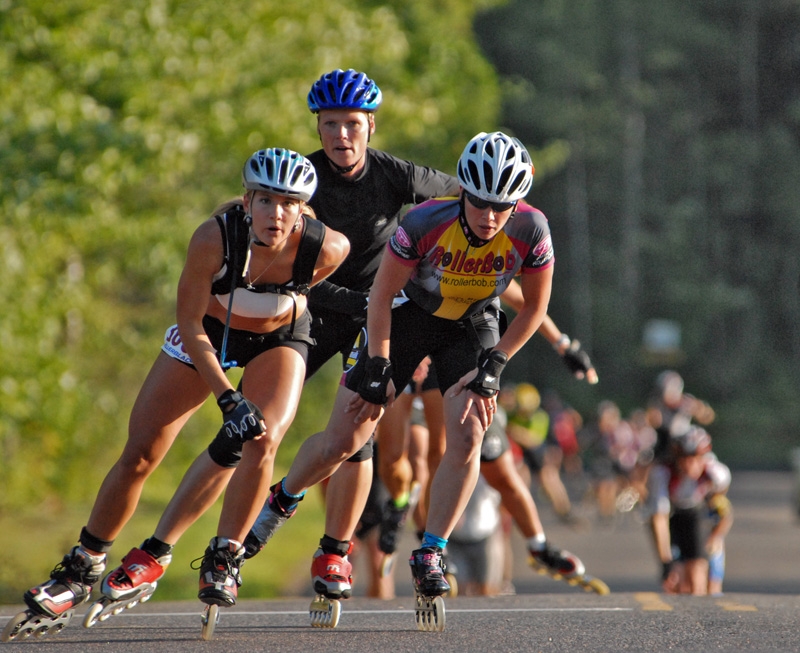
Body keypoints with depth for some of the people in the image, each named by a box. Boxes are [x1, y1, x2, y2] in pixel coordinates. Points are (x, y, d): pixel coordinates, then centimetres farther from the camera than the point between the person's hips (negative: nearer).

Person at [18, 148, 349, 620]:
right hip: (209, 333, 0)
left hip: (278, 338, 0)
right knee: (140, 453, -4)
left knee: (262, 441, -28)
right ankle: (83, 568, 13)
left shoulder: (326, 247, -31)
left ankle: (223, 558, -10)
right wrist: (229, 399, -31)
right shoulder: (214, 238, -34)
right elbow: (190, 325, -24)